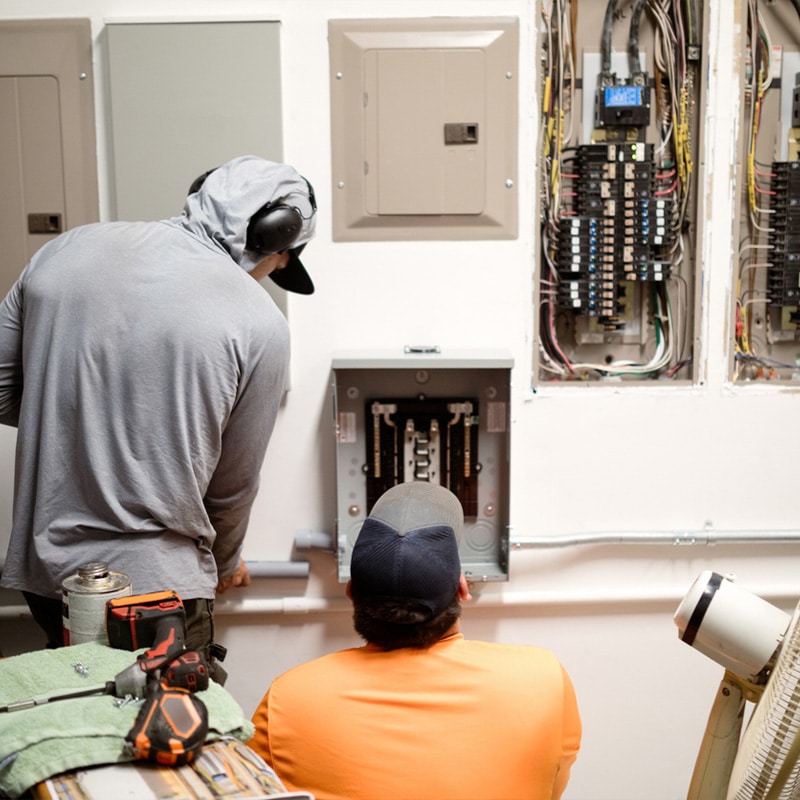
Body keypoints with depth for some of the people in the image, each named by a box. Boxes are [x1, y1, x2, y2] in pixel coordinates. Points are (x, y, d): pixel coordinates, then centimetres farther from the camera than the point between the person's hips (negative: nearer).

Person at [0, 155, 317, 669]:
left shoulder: (69, 248, -1)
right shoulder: (259, 324, -12)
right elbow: (233, 486, -1)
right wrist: (225, 563, 19)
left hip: (44, 567, 5)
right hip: (156, 582, -5)